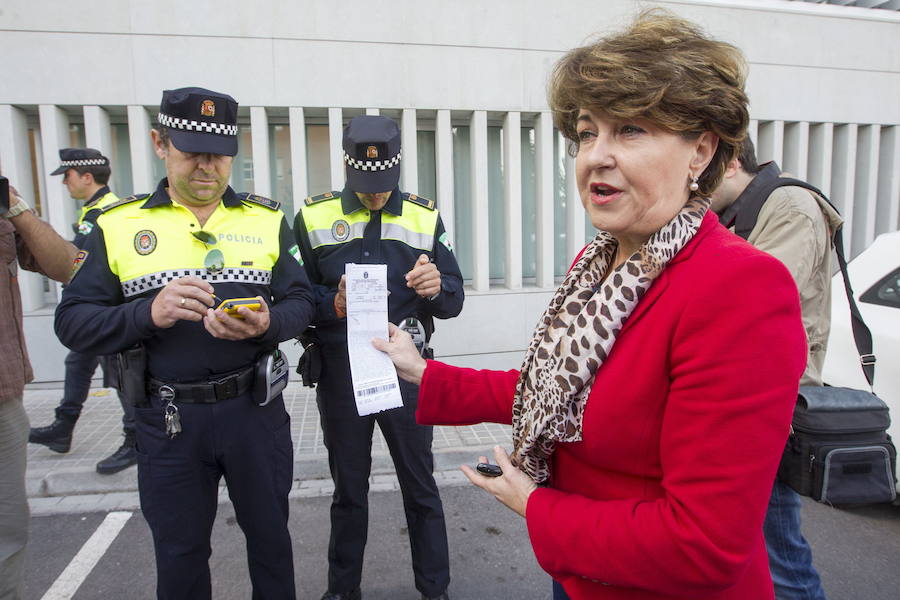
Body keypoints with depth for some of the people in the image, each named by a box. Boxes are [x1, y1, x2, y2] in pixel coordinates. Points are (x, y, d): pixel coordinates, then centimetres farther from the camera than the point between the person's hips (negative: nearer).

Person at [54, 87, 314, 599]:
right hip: (167, 417, 0)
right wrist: (148, 313, -23)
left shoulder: (267, 220, 1)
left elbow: (300, 303, -1)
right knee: (180, 554, 17)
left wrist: (267, 324, -24)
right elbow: (73, 323, -4)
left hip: (255, 408, 1)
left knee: (270, 534, 18)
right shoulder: (118, 225, 0)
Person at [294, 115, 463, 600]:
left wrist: (435, 288, -20)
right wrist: (333, 304, -21)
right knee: (348, 488, 16)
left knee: (420, 486, 10)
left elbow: (453, 301, 2)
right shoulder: (312, 218, 1)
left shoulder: (425, 218, 3)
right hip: (340, 374, 0)